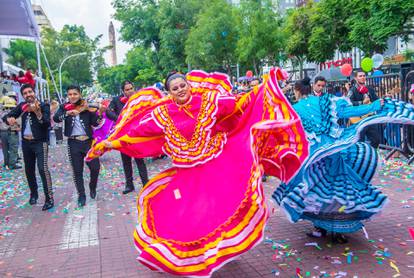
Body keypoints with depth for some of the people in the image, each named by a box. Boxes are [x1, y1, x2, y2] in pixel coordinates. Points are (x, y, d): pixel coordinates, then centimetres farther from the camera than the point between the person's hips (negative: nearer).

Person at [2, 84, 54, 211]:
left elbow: (47, 124, -21)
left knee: (43, 169, -16)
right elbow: (7, 116, 7)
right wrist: (9, 119, -16)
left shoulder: (43, 106, -8)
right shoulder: (22, 106, 6)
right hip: (26, 142, 6)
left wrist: (37, 112, -35)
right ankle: (33, 194, 33)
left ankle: (49, 199, -12)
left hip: (40, 142, -6)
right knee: (29, 170, 14)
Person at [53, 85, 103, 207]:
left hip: (88, 141, 0)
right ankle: (81, 196, 19)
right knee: (77, 171, 5)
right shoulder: (65, 107, 5)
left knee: (95, 167, 0)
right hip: (73, 143, 0)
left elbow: (95, 123, -3)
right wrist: (68, 113, -28)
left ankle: (92, 187, 29)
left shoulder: (86, 106, 3)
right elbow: (56, 118, -13)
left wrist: (100, 113, -19)